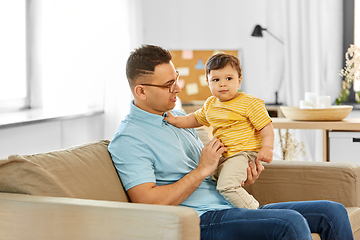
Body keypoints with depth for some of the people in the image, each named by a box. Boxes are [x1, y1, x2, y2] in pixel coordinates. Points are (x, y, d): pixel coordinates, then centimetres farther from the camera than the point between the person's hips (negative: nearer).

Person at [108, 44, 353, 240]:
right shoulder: (128, 139, -7)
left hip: (232, 208, 9)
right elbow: (148, 202, -18)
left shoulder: (177, 116, 20)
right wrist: (202, 170, -13)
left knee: (333, 212, -2)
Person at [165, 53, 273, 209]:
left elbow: (266, 127, -11)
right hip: (221, 155, 9)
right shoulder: (210, 104, 11)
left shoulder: (250, 103, -9)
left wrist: (267, 148, -27)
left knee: (226, 185, -26)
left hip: (242, 153, -9)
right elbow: (196, 119, 27)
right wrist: (175, 120, 14)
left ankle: (253, 210, -9)